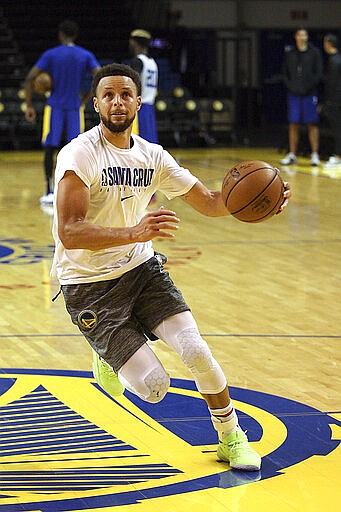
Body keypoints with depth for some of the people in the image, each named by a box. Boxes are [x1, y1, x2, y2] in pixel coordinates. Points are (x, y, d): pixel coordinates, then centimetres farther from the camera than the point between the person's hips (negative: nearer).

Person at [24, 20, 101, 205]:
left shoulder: (50, 54, -3)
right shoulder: (86, 56, 2)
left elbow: (29, 79, -9)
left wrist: (29, 106, -2)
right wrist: (86, 97, 4)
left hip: (55, 107, -1)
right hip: (75, 107, 1)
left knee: (50, 149, 5)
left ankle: (49, 192, 2)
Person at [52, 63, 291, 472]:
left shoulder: (152, 157, 1)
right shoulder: (79, 155, -19)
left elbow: (209, 202, 9)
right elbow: (69, 233, -29)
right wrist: (135, 232, -43)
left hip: (141, 268, 5)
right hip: (88, 284, -5)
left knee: (195, 350, -14)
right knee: (153, 386, -13)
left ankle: (231, 438, 9)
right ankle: (106, 355, 22)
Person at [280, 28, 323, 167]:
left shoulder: (314, 52, 2)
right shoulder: (289, 53, 9)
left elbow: (319, 73, -2)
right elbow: (285, 72, 10)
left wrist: (309, 86, -12)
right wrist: (290, 86, -5)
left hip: (309, 93, -2)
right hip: (294, 93, 2)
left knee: (312, 124, -3)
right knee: (293, 124, 3)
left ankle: (315, 155, -1)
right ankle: (292, 155, 8)